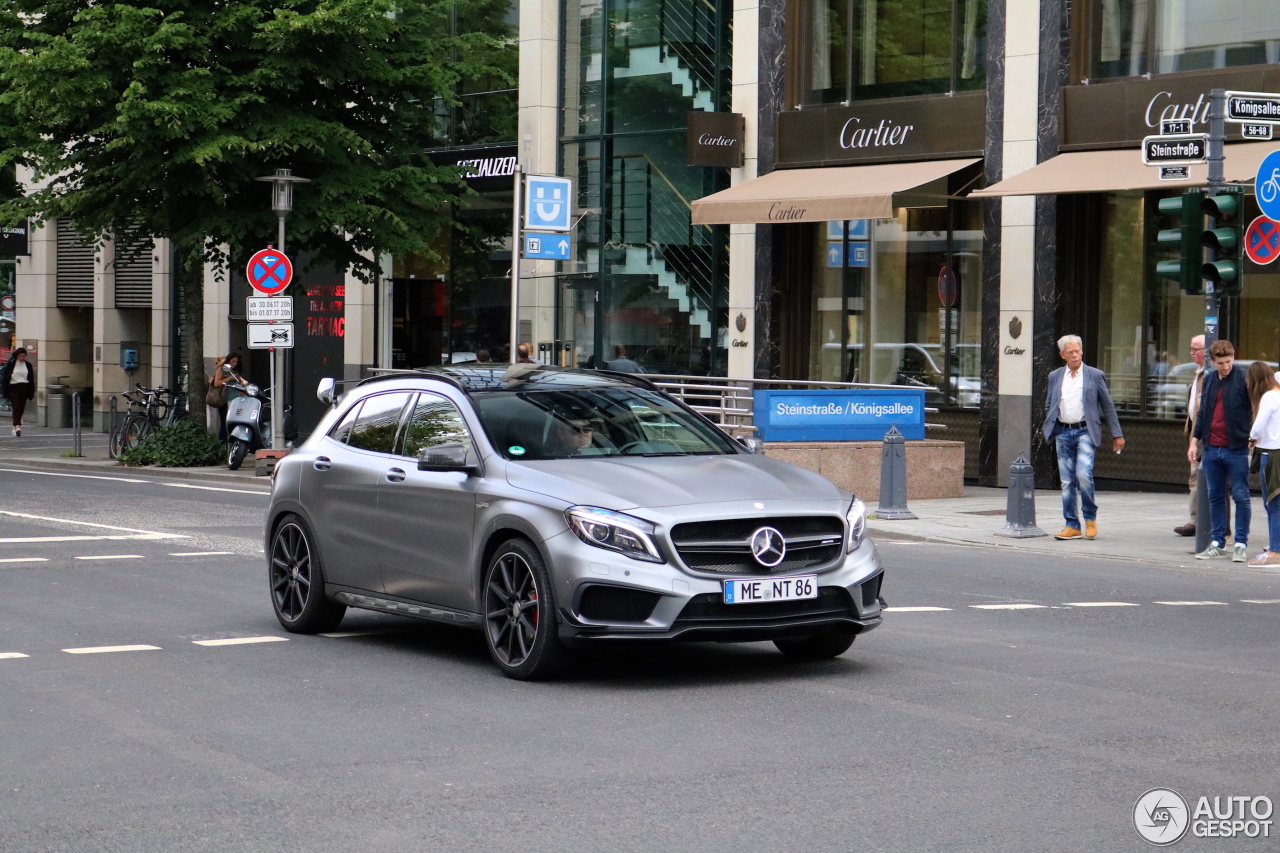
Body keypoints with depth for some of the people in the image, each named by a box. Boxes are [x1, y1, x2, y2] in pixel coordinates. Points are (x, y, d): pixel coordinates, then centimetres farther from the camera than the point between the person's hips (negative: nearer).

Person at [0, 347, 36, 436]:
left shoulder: (28, 365, 9)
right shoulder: (10, 364, -1)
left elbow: (31, 379, 14)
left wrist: (31, 392, 9)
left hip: (24, 388, 4)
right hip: (13, 388, -4)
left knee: (21, 409, 4)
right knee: (16, 407, -16)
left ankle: (16, 427, 16)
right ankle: (17, 427, -27)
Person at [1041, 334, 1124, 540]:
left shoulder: (1095, 376, 3)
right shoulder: (1055, 377, 12)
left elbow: (1108, 406, 6)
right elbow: (1049, 406, 20)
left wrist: (1117, 434, 3)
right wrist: (1051, 428, 5)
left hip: (1085, 432, -3)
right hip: (1063, 433, 3)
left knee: (1083, 475, -18)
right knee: (1067, 481, 3)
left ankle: (1090, 518, 0)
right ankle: (1072, 525, 9)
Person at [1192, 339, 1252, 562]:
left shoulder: (1244, 378, -6)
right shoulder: (1209, 379, 11)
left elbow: (1257, 408, -7)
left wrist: (1253, 439, -16)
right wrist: (1195, 441, 15)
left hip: (1236, 449, -6)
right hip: (1211, 449, 6)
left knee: (1241, 497, 1)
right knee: (1215, 497, 10)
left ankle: (1241, 544, 6)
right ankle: (1218, 543, 17)